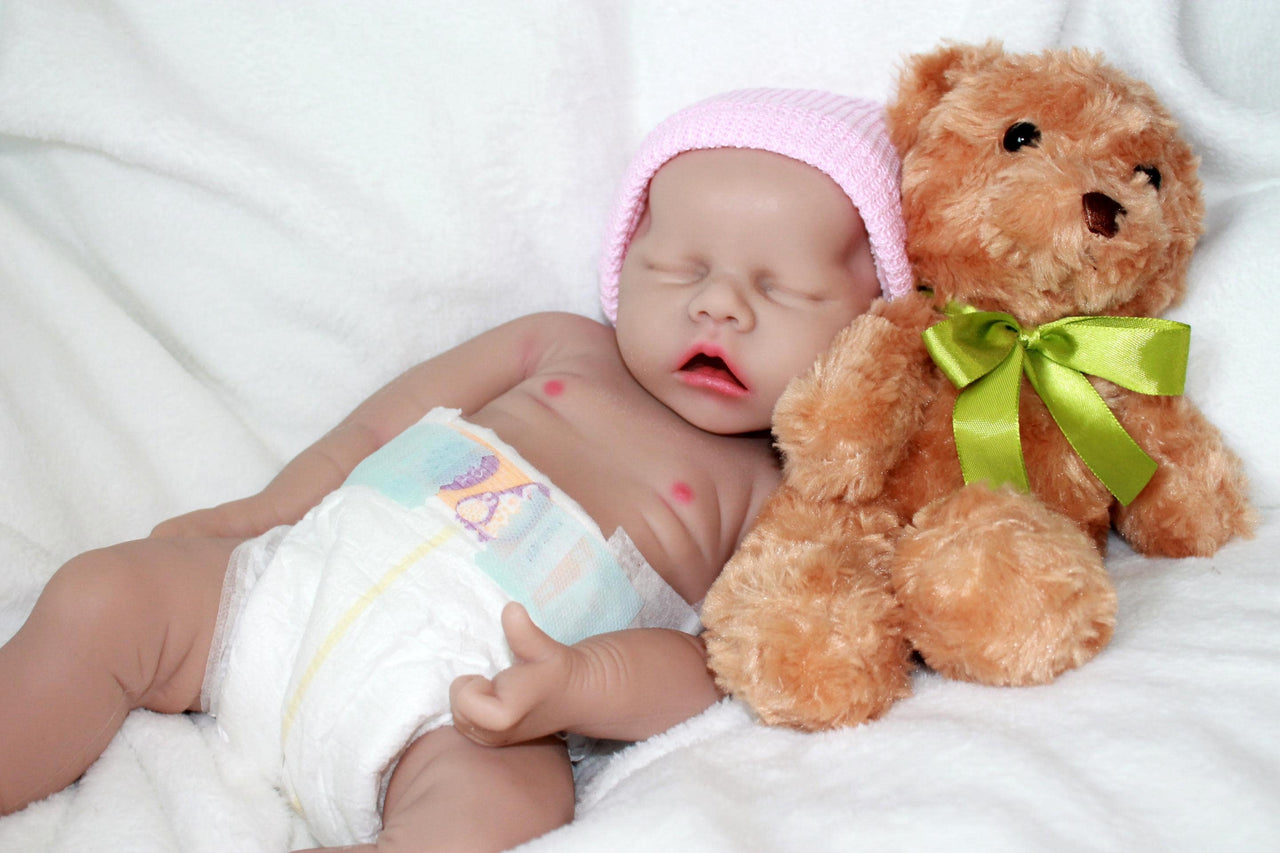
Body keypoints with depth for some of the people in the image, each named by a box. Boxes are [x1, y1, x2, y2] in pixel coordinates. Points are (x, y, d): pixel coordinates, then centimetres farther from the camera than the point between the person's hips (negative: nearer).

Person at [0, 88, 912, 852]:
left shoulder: (766, 497, 8)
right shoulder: (561, 348, 18)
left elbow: (713, 659, -7)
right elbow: (382, 426, 24)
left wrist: (580, 683, -26)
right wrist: (265, 509, 18)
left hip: (454, 704, -5)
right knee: (101, 597, -6)